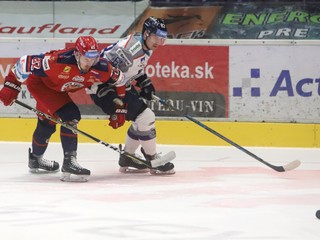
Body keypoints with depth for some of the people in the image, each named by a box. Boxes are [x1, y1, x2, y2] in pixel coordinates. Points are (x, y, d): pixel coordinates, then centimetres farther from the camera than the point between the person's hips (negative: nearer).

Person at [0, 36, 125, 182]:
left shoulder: (102, 68, -26)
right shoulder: (58, 61, -41)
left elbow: (118, 79, -7)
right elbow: (25, 63, -32)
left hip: (58, 89, 7)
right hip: (39, 82, -7)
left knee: (47, 123, 26)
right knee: (70, 116, -24)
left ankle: (35, 159, 52)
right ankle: (69, 163, -23)